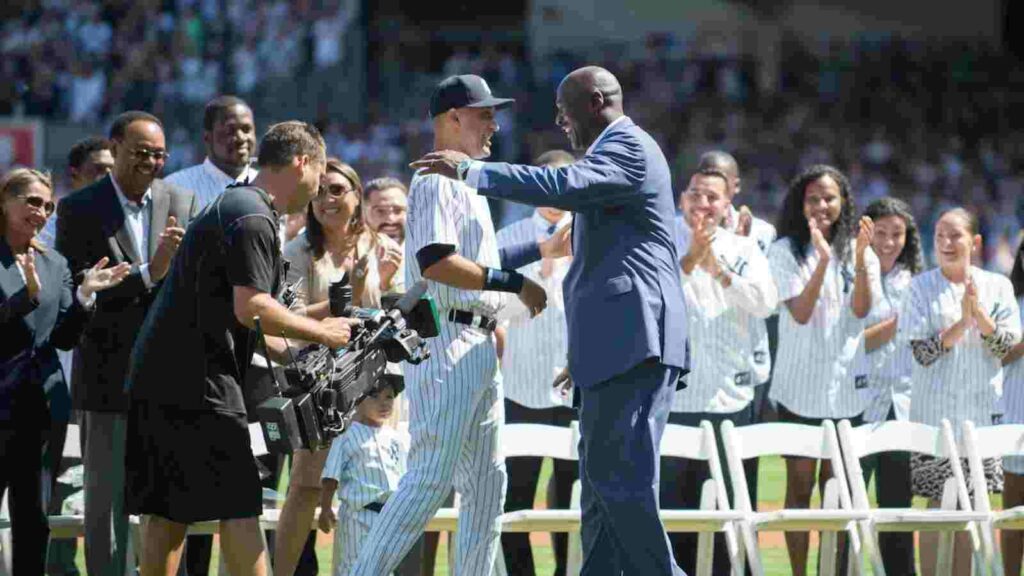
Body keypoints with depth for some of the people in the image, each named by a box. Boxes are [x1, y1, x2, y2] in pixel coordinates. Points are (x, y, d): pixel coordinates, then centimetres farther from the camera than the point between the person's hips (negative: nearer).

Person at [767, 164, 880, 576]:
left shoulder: (859, 251, 6)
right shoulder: (786, 252, -3)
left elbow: (861, 309, -8)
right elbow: (800, 312, -14)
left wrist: (860, 259, -22)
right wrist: (823, 260, -25)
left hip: (845, 385, 3)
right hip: (800, 384, -2)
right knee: (800, 484, 1)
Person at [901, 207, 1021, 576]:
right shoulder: (921, 287, 1)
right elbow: (922, 351, -6)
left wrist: (978, 313, -17)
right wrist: (962, 324, -17)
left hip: (983, 411, 2)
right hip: (935, 410, -2)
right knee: (938, 504, -2)